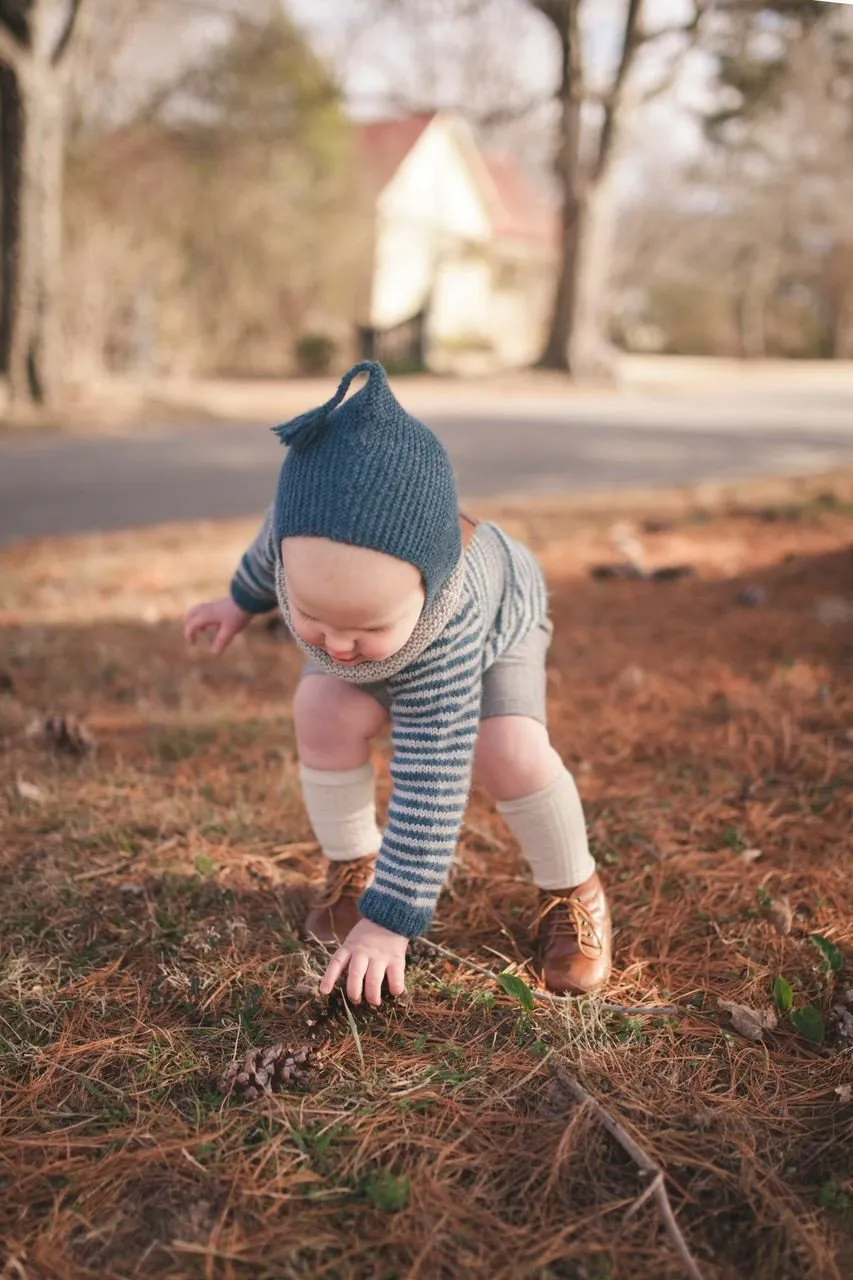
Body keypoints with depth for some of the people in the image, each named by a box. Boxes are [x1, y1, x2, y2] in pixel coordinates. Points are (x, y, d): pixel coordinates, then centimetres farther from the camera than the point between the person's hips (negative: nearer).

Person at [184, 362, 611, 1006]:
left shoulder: (444, 633, -50)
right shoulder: (301, 525, -39)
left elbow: (429, 785, -45)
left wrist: (390, 919, -42)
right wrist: (244, 600, 9)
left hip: (497, 621, -4)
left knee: (510, 753, -25)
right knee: (324, 714, -20)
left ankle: (574, 896, 1)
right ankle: (352, 868, 2)